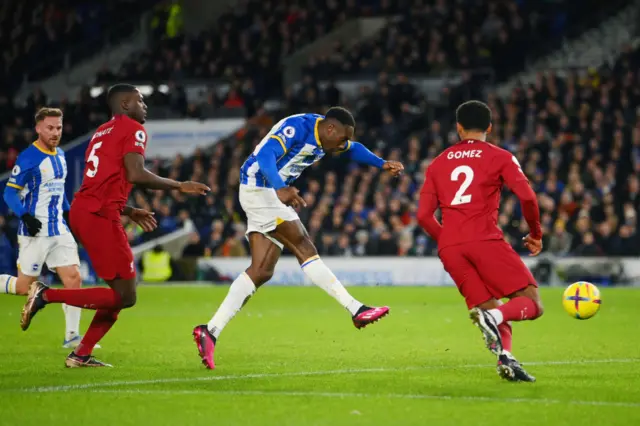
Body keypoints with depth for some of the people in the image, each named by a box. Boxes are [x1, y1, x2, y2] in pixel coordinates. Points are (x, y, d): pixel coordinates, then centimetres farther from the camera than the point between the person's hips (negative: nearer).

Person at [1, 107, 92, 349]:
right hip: (36, 233, -7)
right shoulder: (28, 158, -13)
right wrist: (25, 216, -24)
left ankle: (72, 336, 1)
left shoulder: (60, 155, 12)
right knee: (25, 287, -3)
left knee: (74, 279, -4)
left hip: (59, 230, 7)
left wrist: (69, 213, 18)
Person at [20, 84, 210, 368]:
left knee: (121, 292, 15)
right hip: (99, 216, -9)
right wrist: (179, 186, -5)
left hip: (81, 211, 9)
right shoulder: (133, 129, -2)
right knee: (125, 296, -6)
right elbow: (135, 174, -16)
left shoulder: (102, 132, 25)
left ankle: (81, 355, 12)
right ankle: (47, 295, -9)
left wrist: (130, 212, 28)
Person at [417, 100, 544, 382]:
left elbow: (424, 215, 14)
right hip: (485, 240, -4)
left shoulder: (438, 163, 21)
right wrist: (536, 235, 11)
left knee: (490, 309, 11)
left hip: (449, 248, 4)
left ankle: (505, 358, -19)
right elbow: (527, 197, -4)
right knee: (532, 304, -2)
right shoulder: (500, 157, 10)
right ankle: (494, 317, -34)